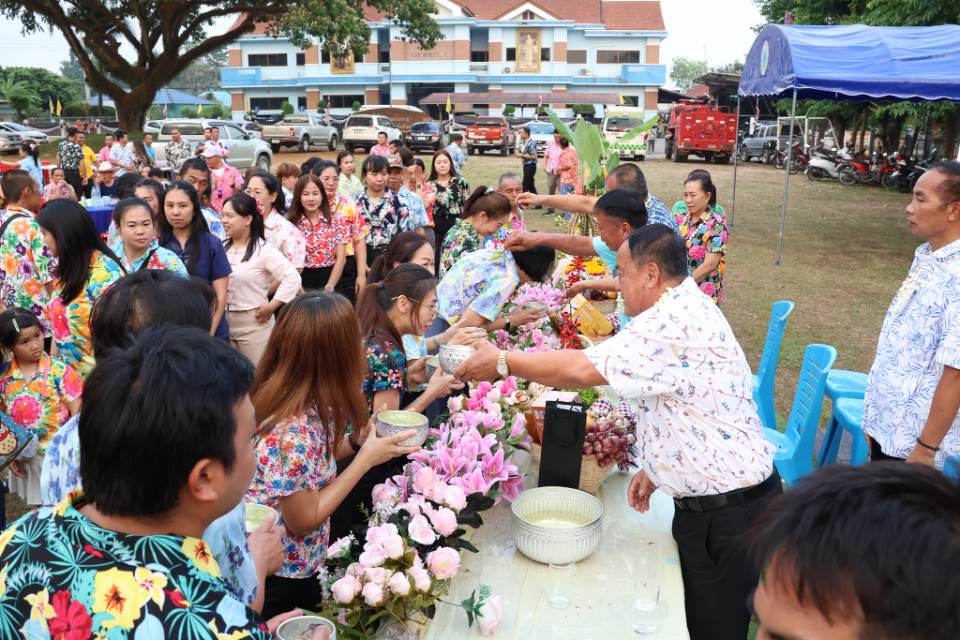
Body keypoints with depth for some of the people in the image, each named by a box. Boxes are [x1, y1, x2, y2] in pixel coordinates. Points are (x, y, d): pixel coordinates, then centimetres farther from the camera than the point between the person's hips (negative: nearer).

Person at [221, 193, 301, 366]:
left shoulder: (264, 250, -12)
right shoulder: (222, 248, 7)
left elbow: (293, 278, -21)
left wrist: (270, 307, -18)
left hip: (254, 323, -6)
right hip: (223, 323, 6)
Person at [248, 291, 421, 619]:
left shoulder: (309, 407, -9)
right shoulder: (291, 430, -34)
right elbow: (303, 520, -23)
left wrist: (356, 440, -8)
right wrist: (365, 459, -22)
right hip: (281, 578, -8)